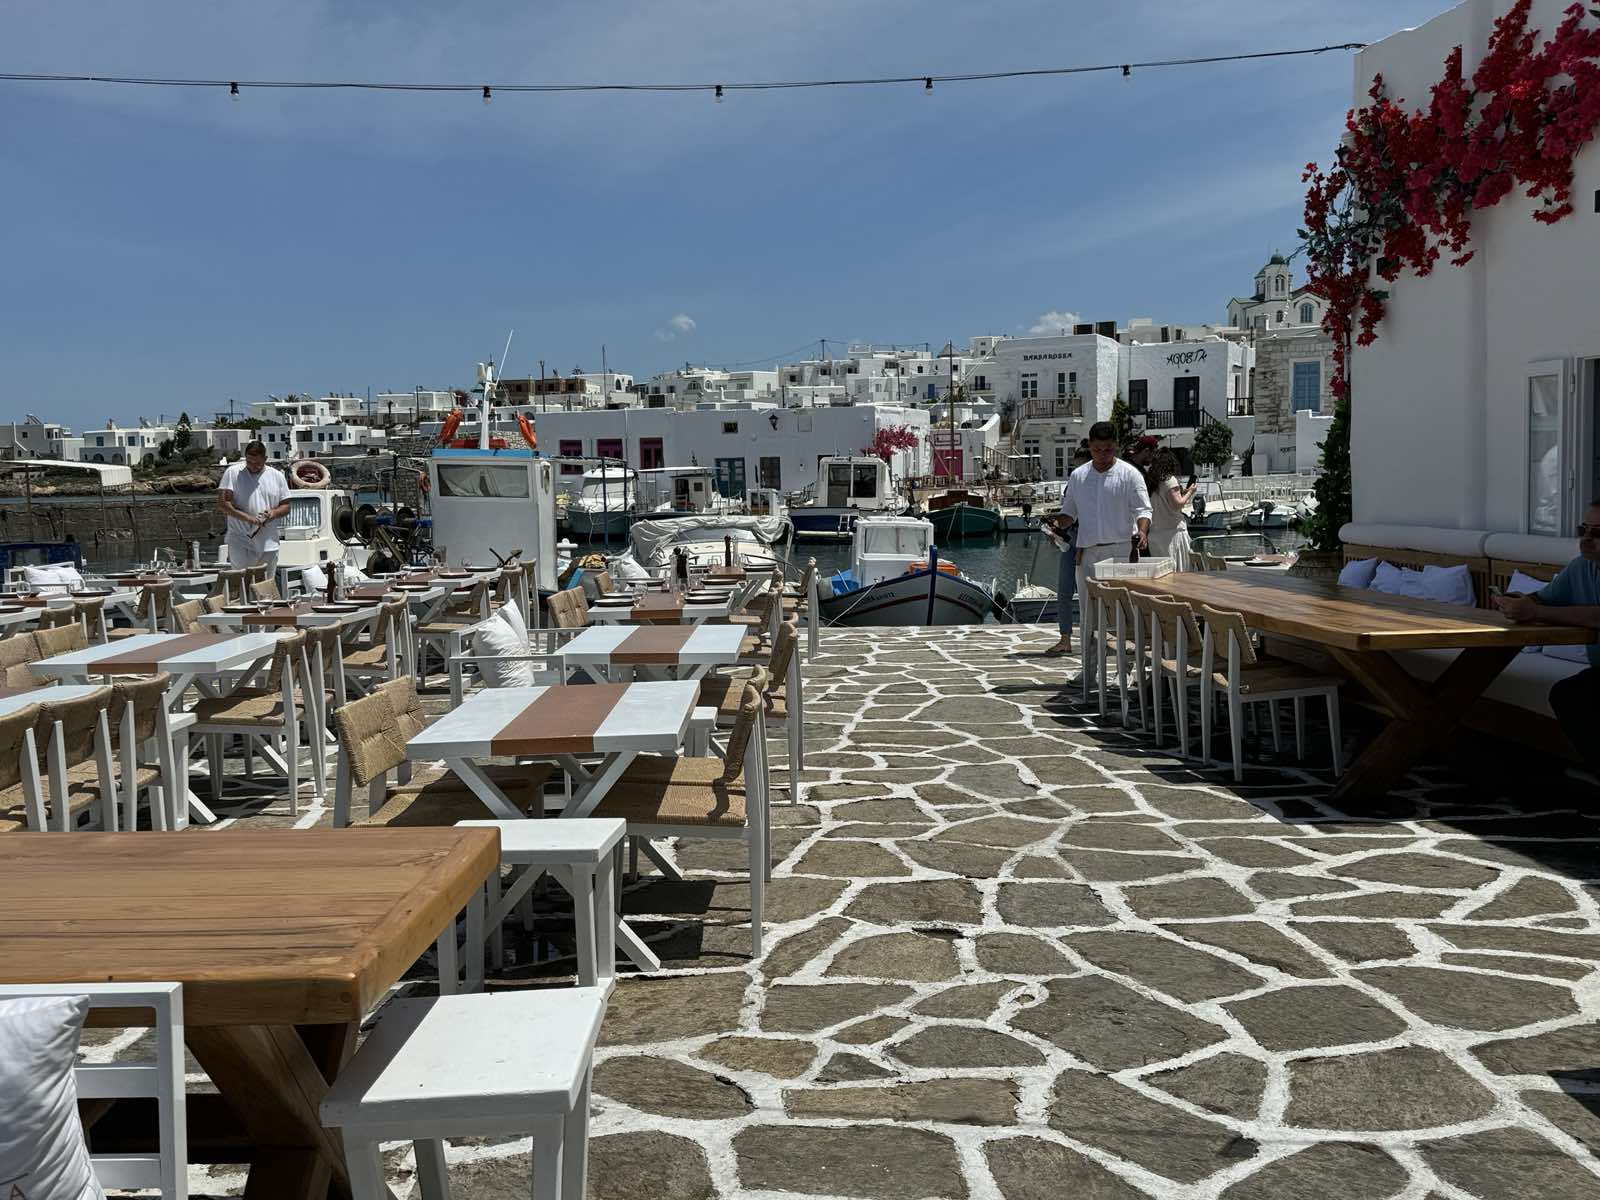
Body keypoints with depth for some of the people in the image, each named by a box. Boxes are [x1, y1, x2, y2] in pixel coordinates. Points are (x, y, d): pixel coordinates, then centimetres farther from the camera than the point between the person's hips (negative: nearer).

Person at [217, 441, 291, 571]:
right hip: (240, 543, -3)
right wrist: (247, 518, -20)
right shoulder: (233, 473, 0)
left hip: (268, 545, 3)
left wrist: (274, 513, -11)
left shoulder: (277, 476, 9)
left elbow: (286, 506, 12)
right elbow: (222, 503, -8)